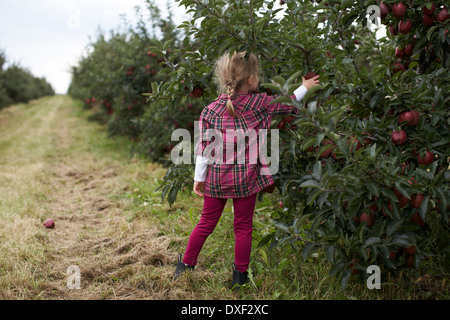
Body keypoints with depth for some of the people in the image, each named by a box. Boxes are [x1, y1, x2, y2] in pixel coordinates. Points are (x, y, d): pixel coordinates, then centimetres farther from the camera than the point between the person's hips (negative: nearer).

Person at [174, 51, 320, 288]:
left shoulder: (210, 111, -3)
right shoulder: (259, 103, -8)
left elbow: (203, 148, -3)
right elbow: (289, 104, 9)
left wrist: (199, 177, 3)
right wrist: (304, 87, 26)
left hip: (216, 177, 2)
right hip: (246, 177, -2)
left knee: (206, 223, 15)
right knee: (243, 227, 10)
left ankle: (185, 266, 23)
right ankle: (240, 275, 20)